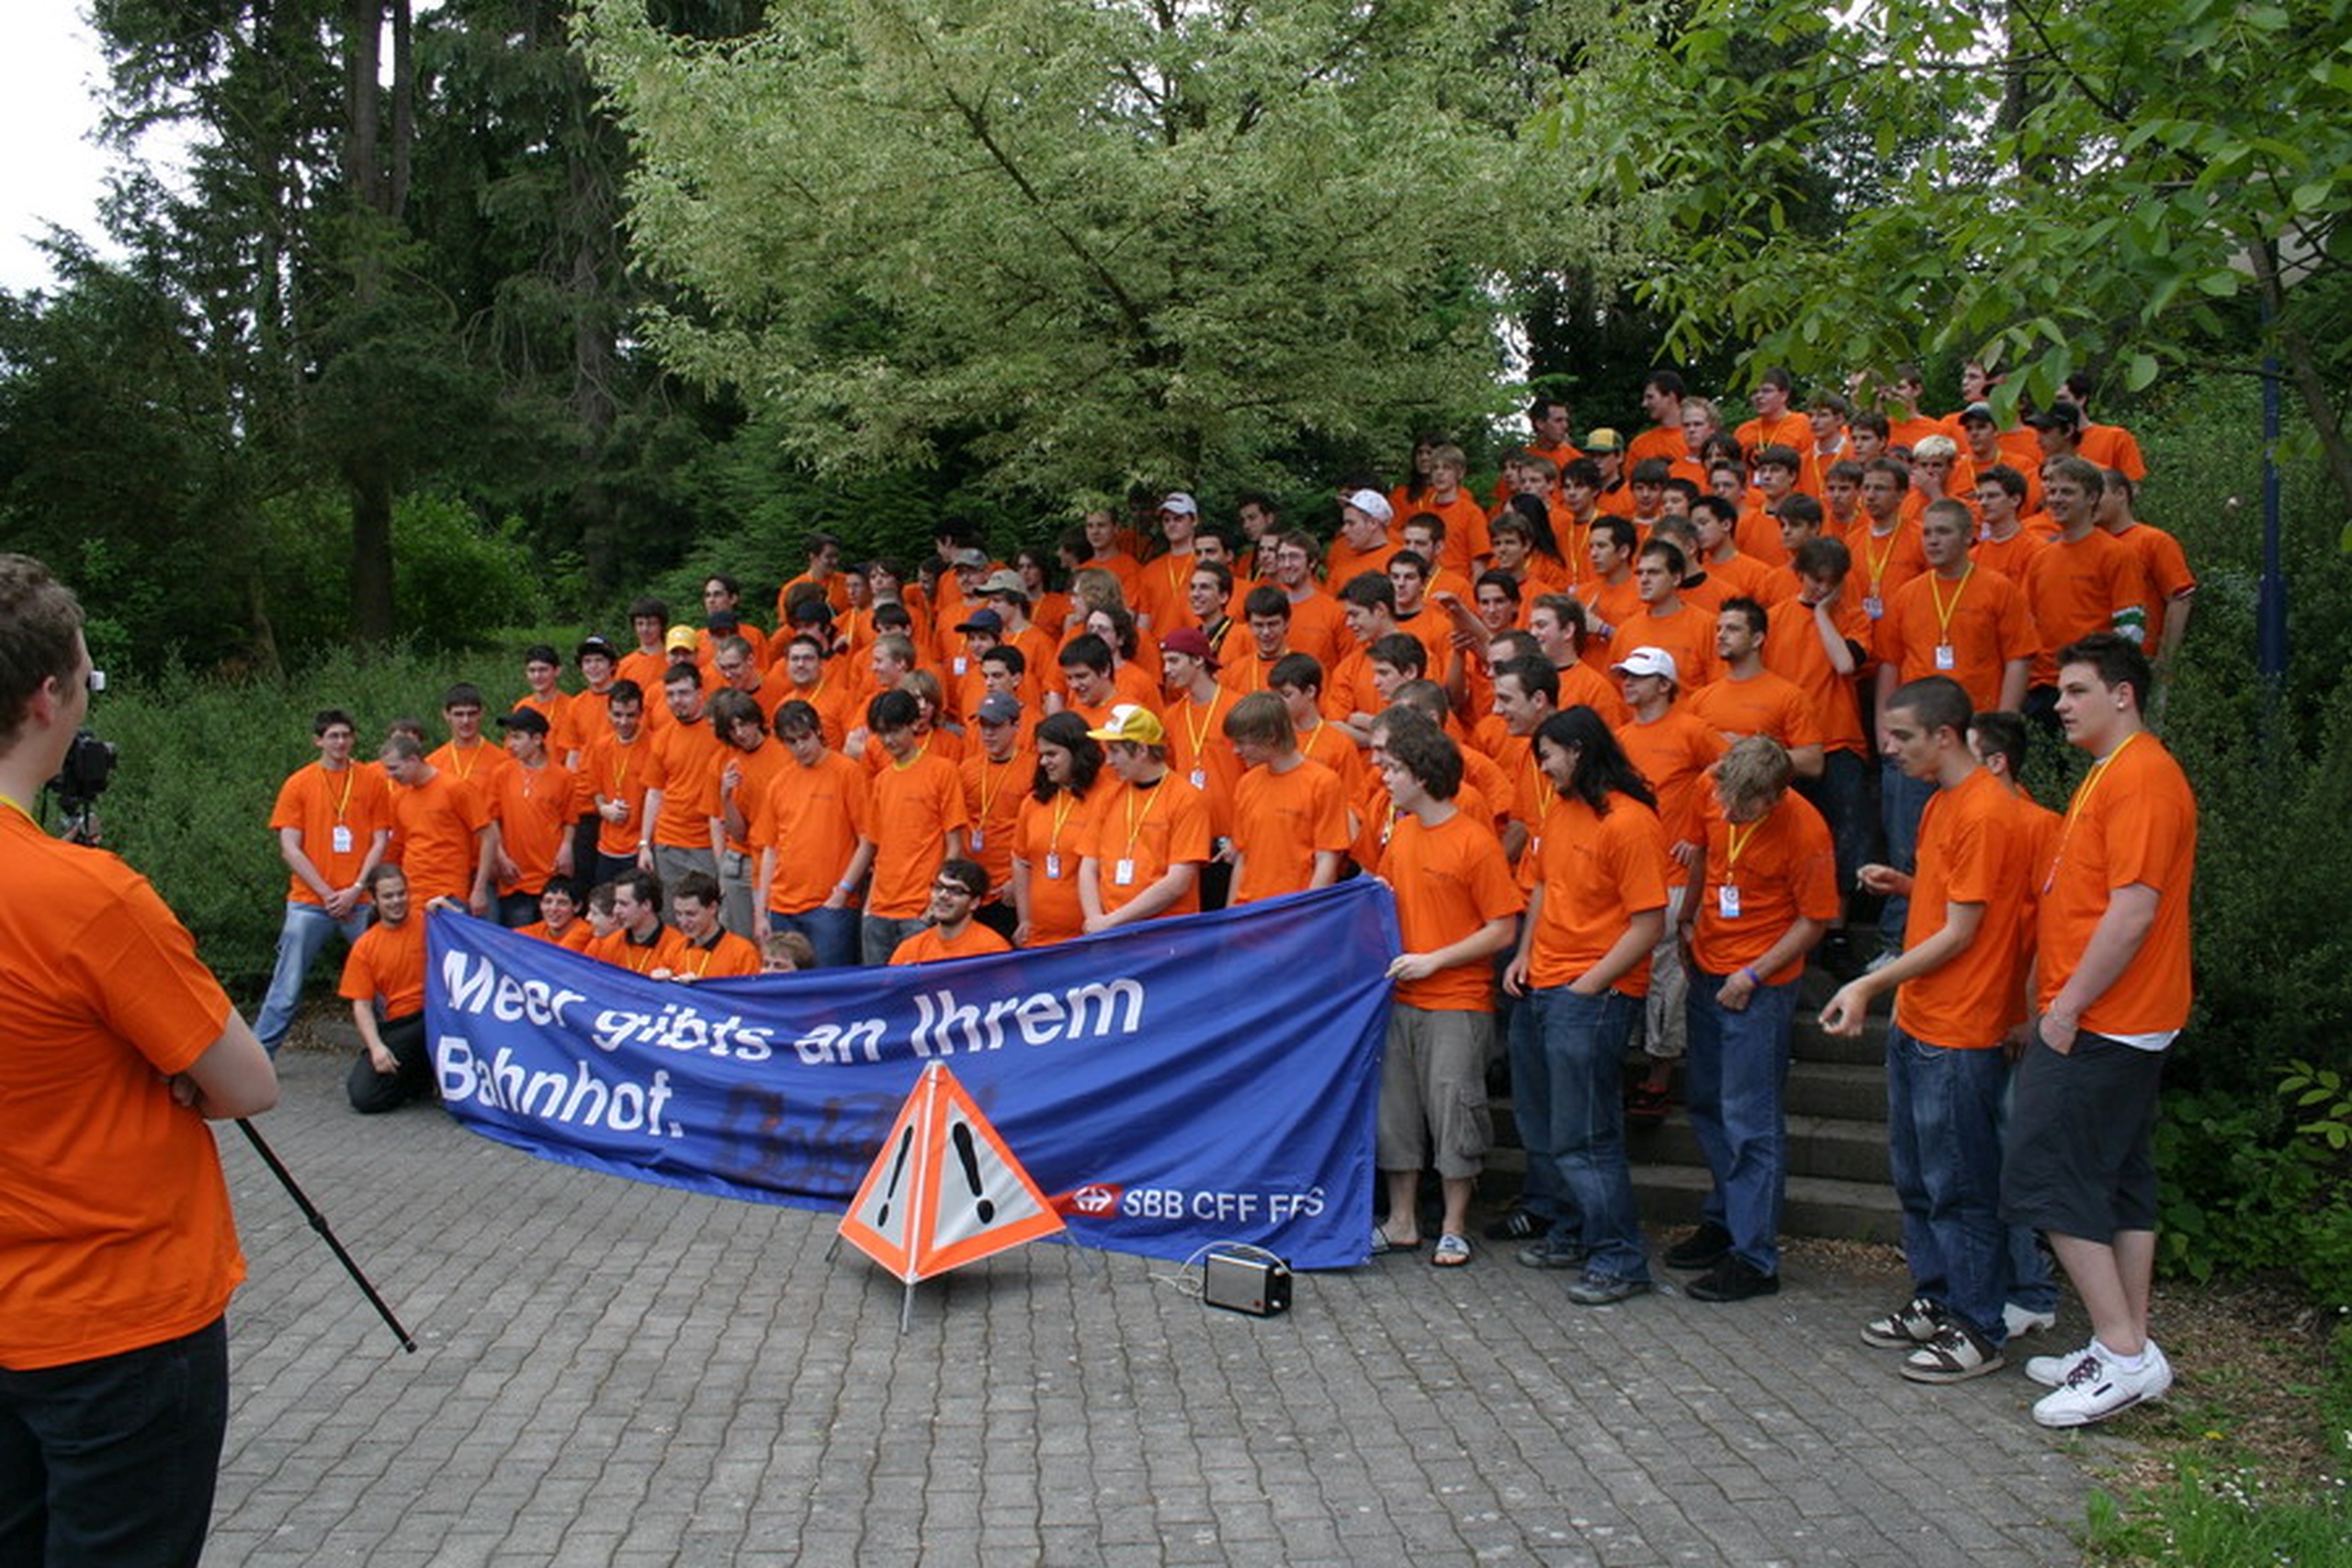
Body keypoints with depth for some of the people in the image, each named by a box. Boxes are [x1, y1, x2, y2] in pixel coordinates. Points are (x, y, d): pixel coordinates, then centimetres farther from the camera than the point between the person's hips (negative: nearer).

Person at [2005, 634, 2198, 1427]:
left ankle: (2124, 1354, -1)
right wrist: (2050, 1000, 18)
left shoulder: (2141, 775, -16)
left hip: (2099, 1026, -11)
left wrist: (2067, 1007, -18)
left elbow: (2133, 910, -23)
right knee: (2121, 1183, 13)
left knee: (2046, 1176, -7)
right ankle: (2128, 1349, 21)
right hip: (2119, 1025, 11)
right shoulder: (2108, 773, 17)